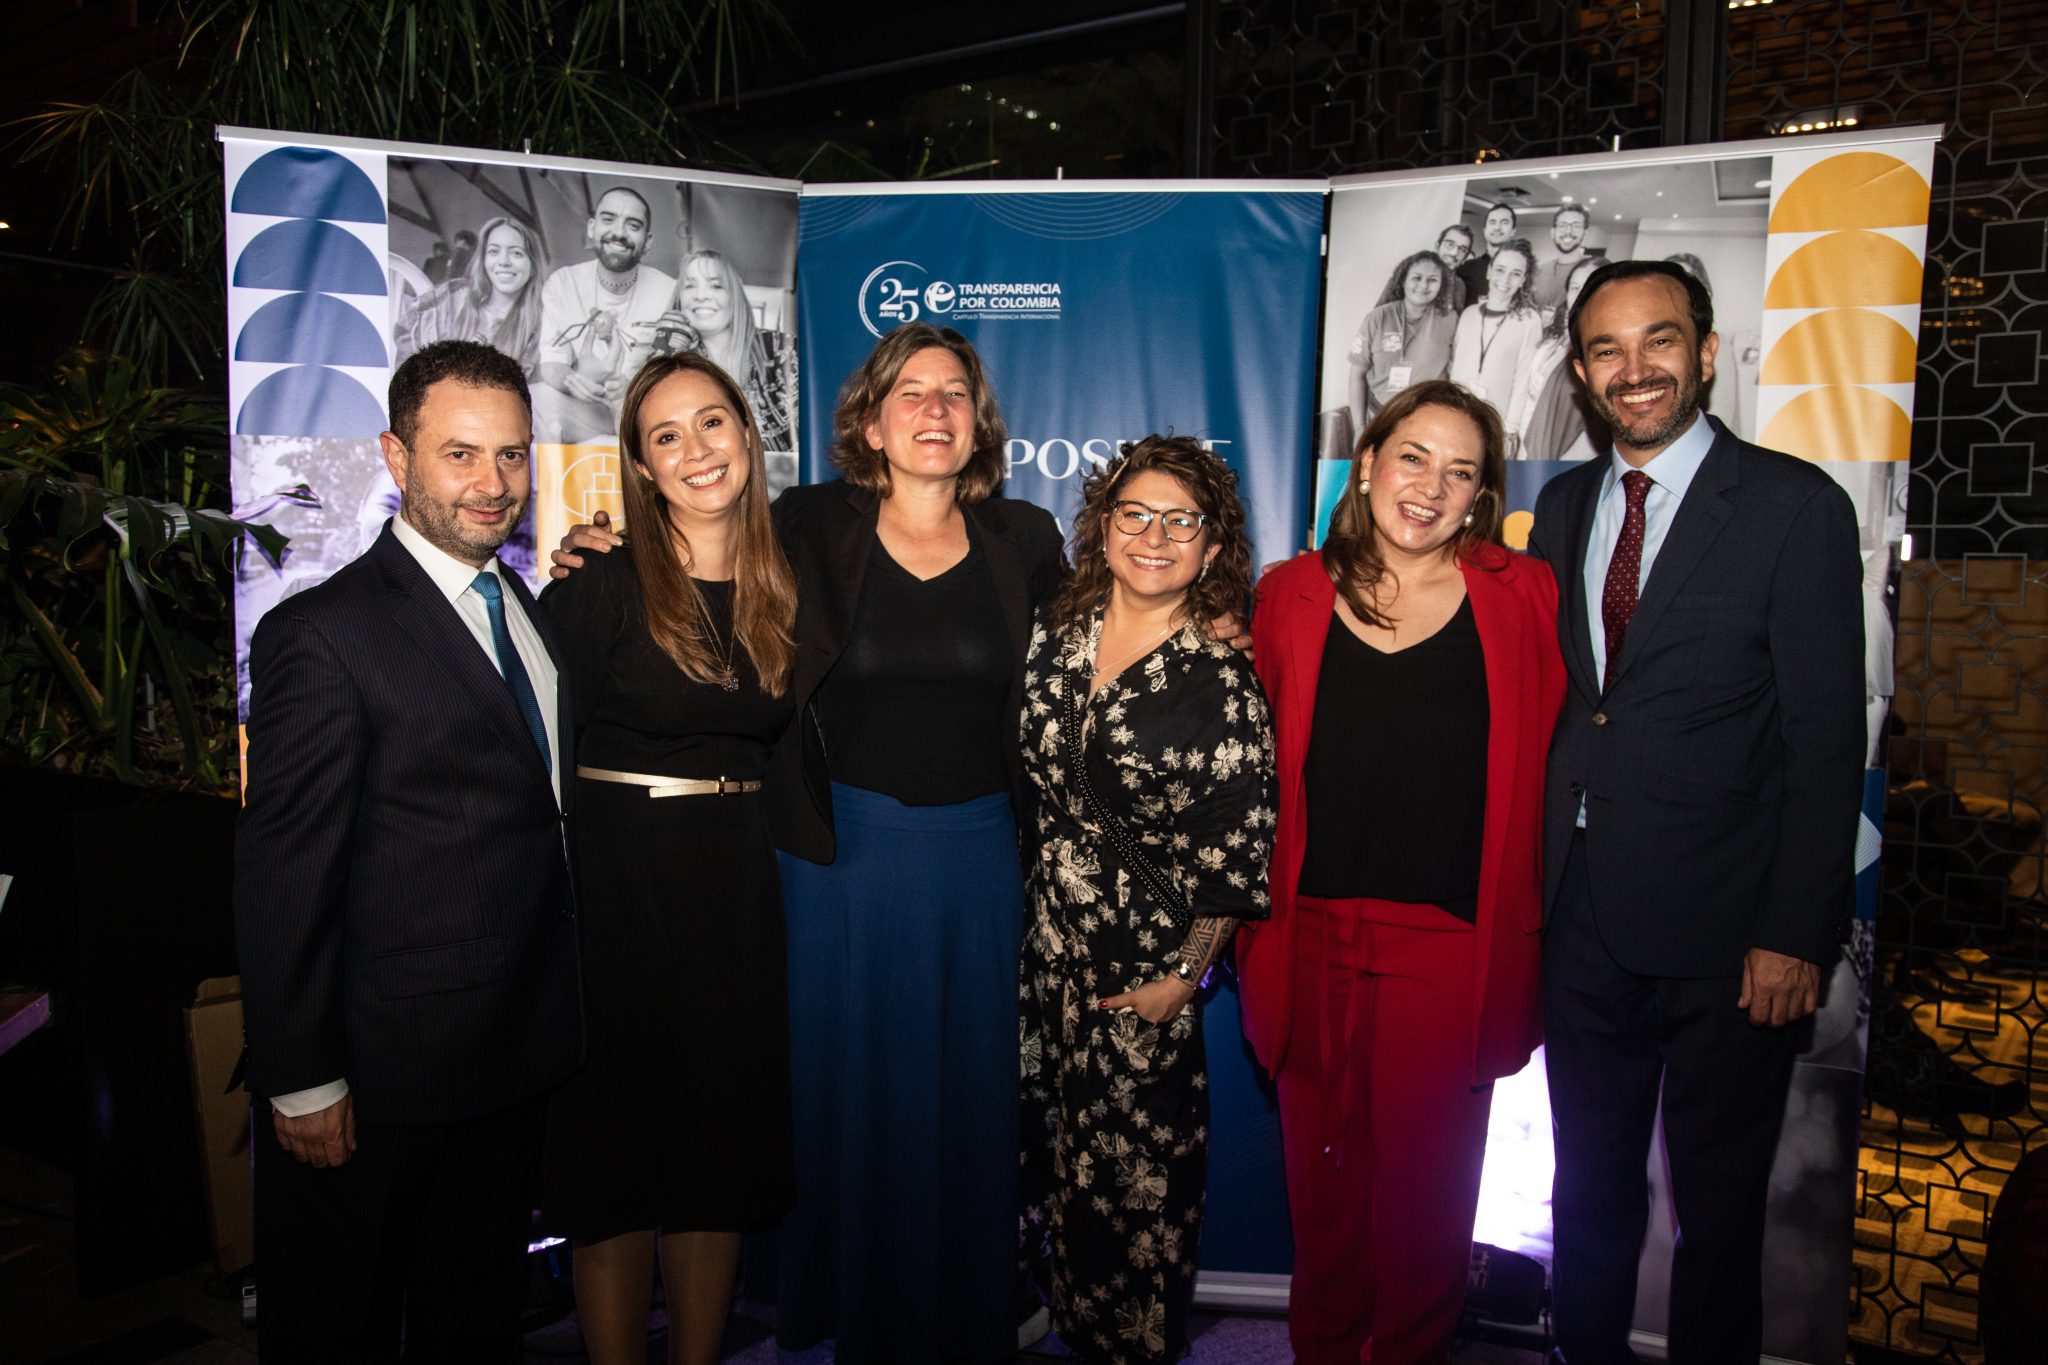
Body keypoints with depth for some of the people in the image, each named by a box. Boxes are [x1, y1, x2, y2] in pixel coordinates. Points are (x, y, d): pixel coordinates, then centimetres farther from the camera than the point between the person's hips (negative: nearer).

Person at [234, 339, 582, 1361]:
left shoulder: (527, 608, 8)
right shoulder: (323, 633, -17)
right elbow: (281, 878, -17)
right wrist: (303, 1082, -15)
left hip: (517, 1057, 7)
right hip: (383, 1078, -7)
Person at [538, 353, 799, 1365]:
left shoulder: (783, 590, 7)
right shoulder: (598, 587, -8)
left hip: (739, 891, 5)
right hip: (617, 884, -4)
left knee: (722, 1143, 13)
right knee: (620, 1140, 6)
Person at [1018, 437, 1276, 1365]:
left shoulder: (1220, 680, -12)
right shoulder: (1057, 638, 2)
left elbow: (1237, 845, -10)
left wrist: (1188, 975, -9)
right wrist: (1035, 899, 10)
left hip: (1149, 965, -4)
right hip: (1052, 942, 4)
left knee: (1137, 1166, 6)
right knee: (1062, 1142, 15)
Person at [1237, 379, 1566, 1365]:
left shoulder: (1521, 598, 0)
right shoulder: (1292, 597, 3)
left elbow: (1544, 768, 0)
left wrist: (1519, 932, -4)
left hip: (1452, 950, -1)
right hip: (1312, 940, 2)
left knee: (1424, 1183, 12)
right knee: (1322, 1176, 16)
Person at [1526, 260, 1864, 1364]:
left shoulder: (1796, 508, -8)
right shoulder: (1562, 505, 7)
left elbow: (1826, 738, -11)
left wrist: (1797, 937, -14)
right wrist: (1530, 881, 4)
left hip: (1724, 940, -4)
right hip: (1583, 924, 5)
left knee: (1718, 1210, 13)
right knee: (1589, 1192, 20)